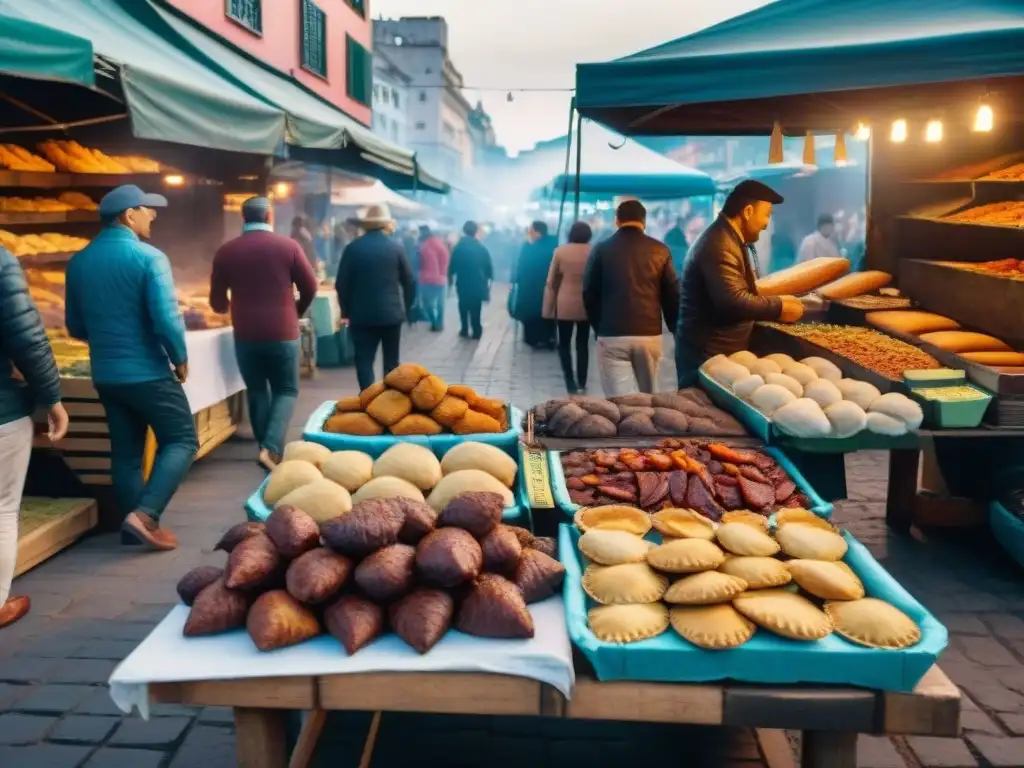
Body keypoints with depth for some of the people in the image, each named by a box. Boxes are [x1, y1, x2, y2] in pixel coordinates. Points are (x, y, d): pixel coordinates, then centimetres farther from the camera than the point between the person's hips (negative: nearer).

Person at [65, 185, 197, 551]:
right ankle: (145, 514, -8)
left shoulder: (78, 262, 6)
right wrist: (181, 358, -4)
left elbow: (75, 326, 12)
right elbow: (167, 319, -19)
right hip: (148, 372, -6)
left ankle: (135, 527, 20)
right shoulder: (149, 258, -14)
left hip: (105, 374, 7)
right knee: (182, 440, 5)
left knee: (125, 452, 14)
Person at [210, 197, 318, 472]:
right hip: (282, 332, -1)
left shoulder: (226, 251, 0)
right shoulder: (288, 246, -3)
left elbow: (217, 302, 6)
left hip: (245, 334, 2)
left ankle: (266, 448, 19)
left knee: (256, 391, 16)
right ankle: (271, 448, -8)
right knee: (286, 390, 9)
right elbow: (310, 287, 1)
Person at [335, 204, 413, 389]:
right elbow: (408, 281, 0)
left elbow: (341, 284, -3)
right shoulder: (396, 246, -2)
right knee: (391, 363, 13)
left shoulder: (353, 247, -4)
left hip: (362, 314, -1)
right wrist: (406, 309, 11)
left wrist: (346, 311, 9)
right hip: (391, 313, 1)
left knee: (364, 362, 2)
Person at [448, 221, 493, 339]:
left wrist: (450, 280, 12)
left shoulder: (458, 247, -7)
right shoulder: (482, 247, -4)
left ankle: (465, 330, 15)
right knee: (476, 308, 7)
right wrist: (488, 280, 11)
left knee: (463, 307, 14)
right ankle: (476, 331, 6)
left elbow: (452, 266, -4)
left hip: (463, 283, 0)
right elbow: (489, 266, -1)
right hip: (478, 283, 0)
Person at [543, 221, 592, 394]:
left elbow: (551, 282, -2)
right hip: (586, 305, 1)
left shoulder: (560, 251, -5)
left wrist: (548, 308, 5)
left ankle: (570, 382, 0)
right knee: (583, 344, 13)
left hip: (565, 305, -1)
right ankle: (582, 382, 16)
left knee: (564, 343, 10)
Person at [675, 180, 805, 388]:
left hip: (723, 349, 10)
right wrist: (779, 307, -18)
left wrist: (776, 301, 13)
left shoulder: (729, 239, 14)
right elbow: (734, 301, -30)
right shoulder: (719, 246, -21)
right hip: (709, 354, -10)